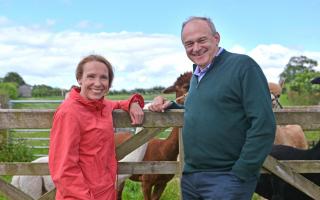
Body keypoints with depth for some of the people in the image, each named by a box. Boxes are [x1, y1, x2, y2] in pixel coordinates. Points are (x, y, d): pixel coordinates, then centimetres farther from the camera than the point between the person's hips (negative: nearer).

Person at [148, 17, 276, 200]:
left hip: (226, 178, -8)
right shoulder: (197, 76, 14)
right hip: (189, 176, 8)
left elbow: (263, 125, -17)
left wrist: (241, 174, -17)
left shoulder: (242, 65, -11)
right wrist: (170, 106, 9)